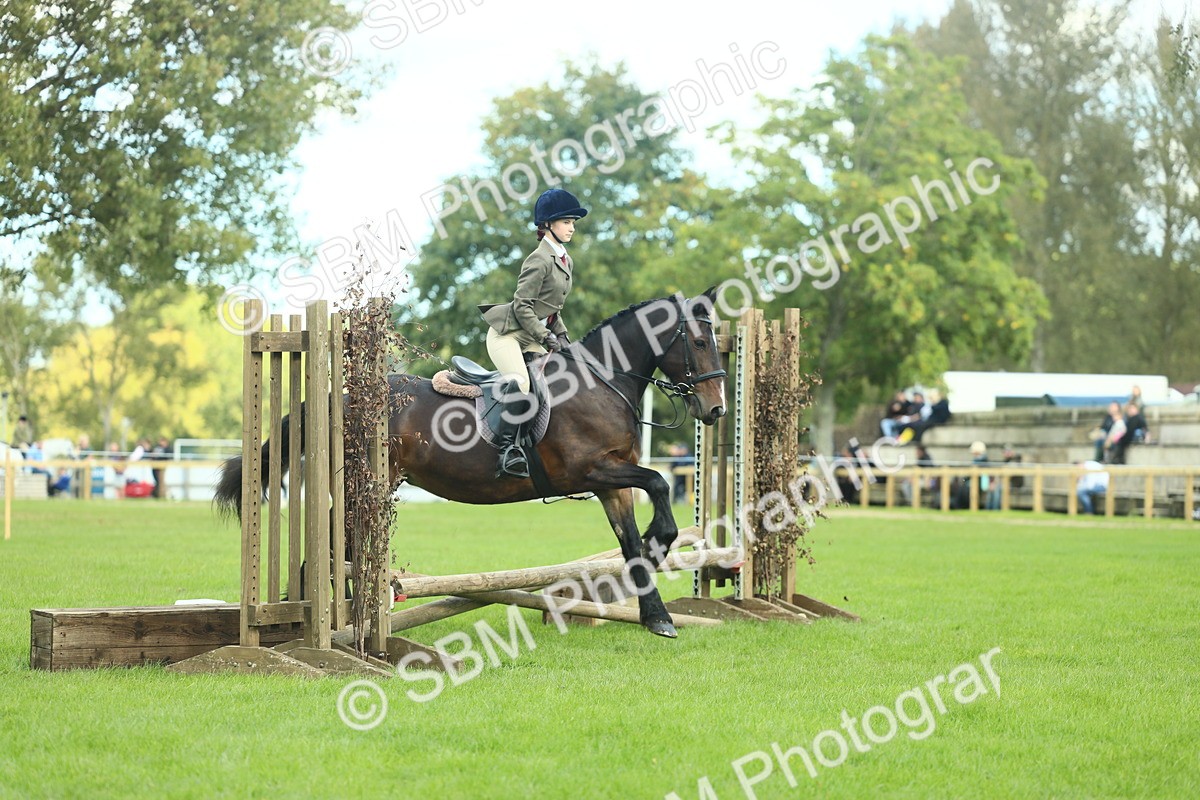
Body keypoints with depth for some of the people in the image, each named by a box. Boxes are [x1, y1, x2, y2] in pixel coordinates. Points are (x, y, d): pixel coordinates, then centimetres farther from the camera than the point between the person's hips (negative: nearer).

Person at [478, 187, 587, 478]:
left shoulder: (567, 263, 14)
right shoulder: (540, 260, -14)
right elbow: (522, 306, -17)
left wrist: (561, 335, 8)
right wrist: (546, 337, -18)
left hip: (531, 340, 9)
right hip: (506, 334, -9)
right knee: (520, 383, -30)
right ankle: (507, 447, -28)